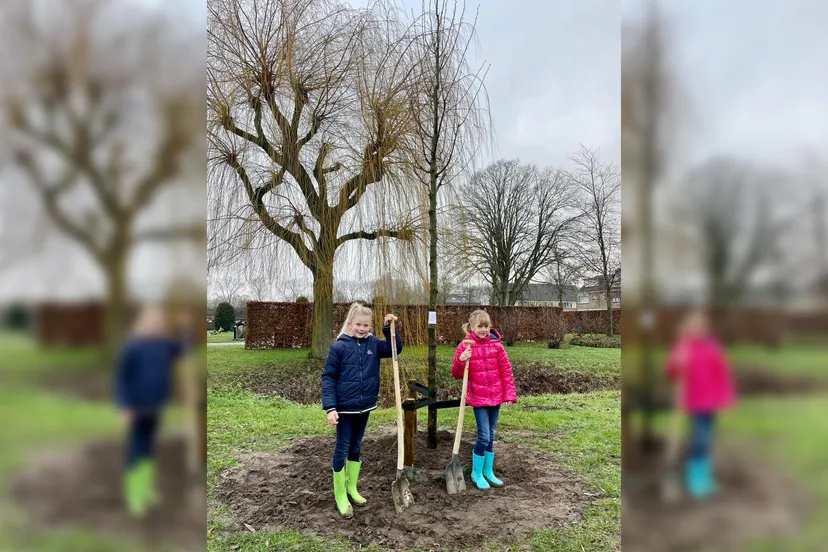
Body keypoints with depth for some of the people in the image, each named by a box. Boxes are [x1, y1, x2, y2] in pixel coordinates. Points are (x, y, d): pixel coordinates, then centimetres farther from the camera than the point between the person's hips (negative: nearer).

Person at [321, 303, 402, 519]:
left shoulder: (373, 343, -1)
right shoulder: (339, 346, -14)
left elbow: (395, 348, 5)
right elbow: (328, 377, -13)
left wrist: (389, 328, -9)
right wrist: (330, 407, -18)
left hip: (365, 406, 5)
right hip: (345, 408, -5)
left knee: (356, 448, 18)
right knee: (342, 449, 5)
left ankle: (352, 489, 33)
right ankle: (340, 495, 18)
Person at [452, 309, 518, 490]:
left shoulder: (496, 345, -2)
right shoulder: (465, 347, -8)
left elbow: (506, 371, 2)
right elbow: (457, 374, -5)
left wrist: (510, 394, -2)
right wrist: (461, 361, -25)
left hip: (495, 397, 3)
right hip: (478, 398, -3)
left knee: (491, 436, 14)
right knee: (484, 437, -6)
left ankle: (488, 472, 30)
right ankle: (477, 473, 14)